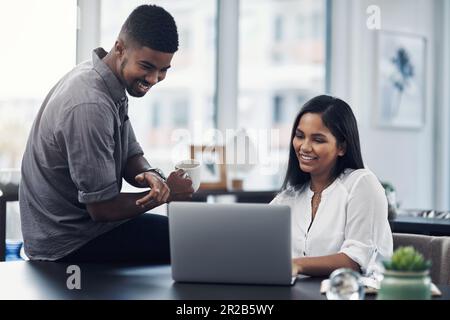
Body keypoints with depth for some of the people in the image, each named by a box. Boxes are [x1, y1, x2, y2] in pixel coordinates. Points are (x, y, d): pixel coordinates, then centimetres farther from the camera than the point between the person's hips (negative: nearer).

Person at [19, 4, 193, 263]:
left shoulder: (113, 84, 2)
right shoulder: (89, 106, -29)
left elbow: (131, 156, 8)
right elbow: (102, 208, -24)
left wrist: (151, 176, -16)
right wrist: (169, 192, -11)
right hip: (67, 246, -9)